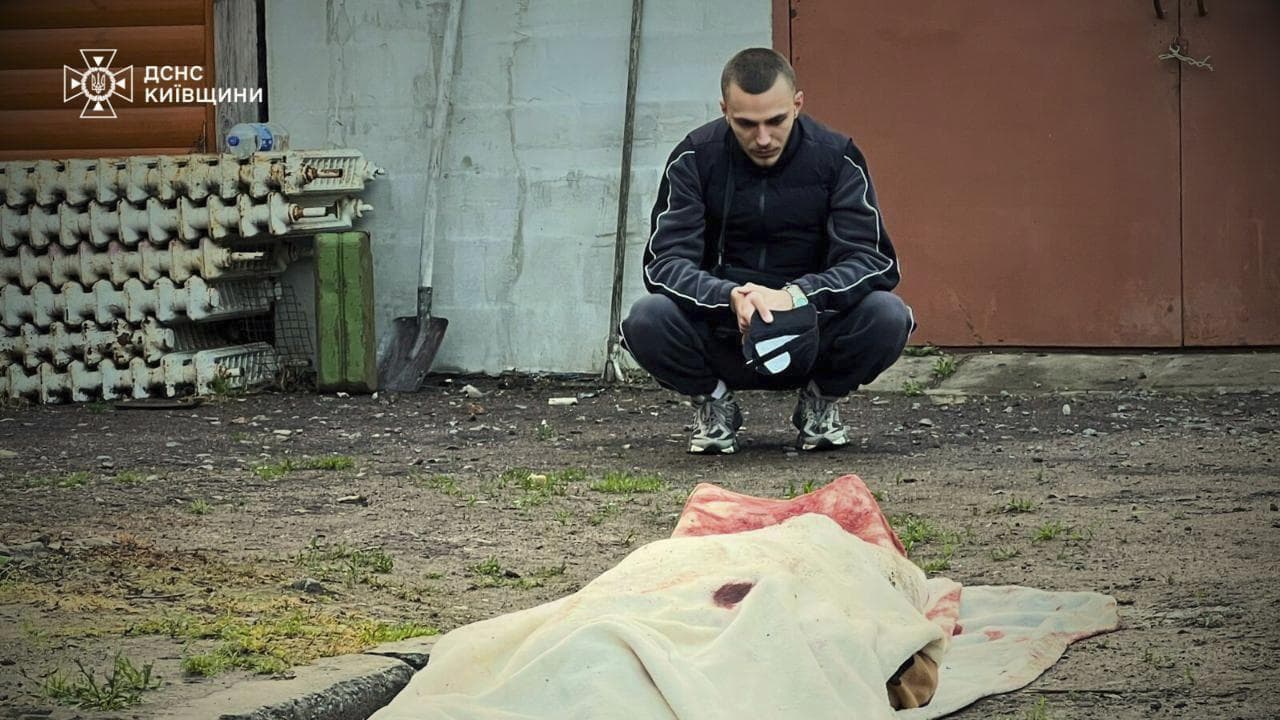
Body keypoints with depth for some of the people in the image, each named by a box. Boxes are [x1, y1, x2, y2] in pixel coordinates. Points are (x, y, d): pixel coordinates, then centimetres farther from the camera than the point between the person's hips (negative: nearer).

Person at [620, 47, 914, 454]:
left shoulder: (836, 158, -8)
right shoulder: (694, 159, -8)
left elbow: (875, 260, -15)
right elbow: (664, 262, -14)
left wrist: (796, 295, -33)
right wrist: (731, 297, -35)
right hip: (723, 337, 0)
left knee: (887, 316, -30)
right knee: (647, 320, -31)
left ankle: (820, 403, 2)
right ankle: (713, 403, 2)